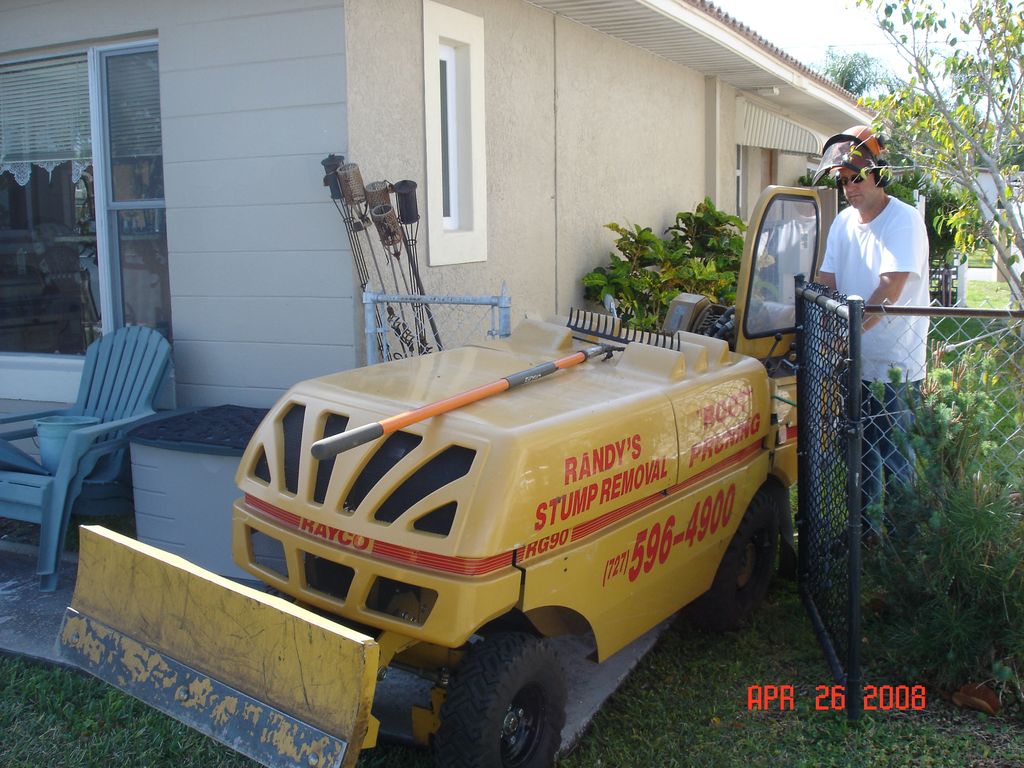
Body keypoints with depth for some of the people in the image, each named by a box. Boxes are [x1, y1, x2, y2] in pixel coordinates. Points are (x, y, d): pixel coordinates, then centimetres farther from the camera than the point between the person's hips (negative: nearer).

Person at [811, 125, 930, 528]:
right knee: (859, 449, 16)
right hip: (852, 361, 6)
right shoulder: (843, 223, 7)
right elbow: (825, 283, 2)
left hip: (895, 362, -6)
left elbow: (890, 290, -23)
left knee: (894, 456, 1)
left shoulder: (905, 220, -13)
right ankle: (865, 526, 31)